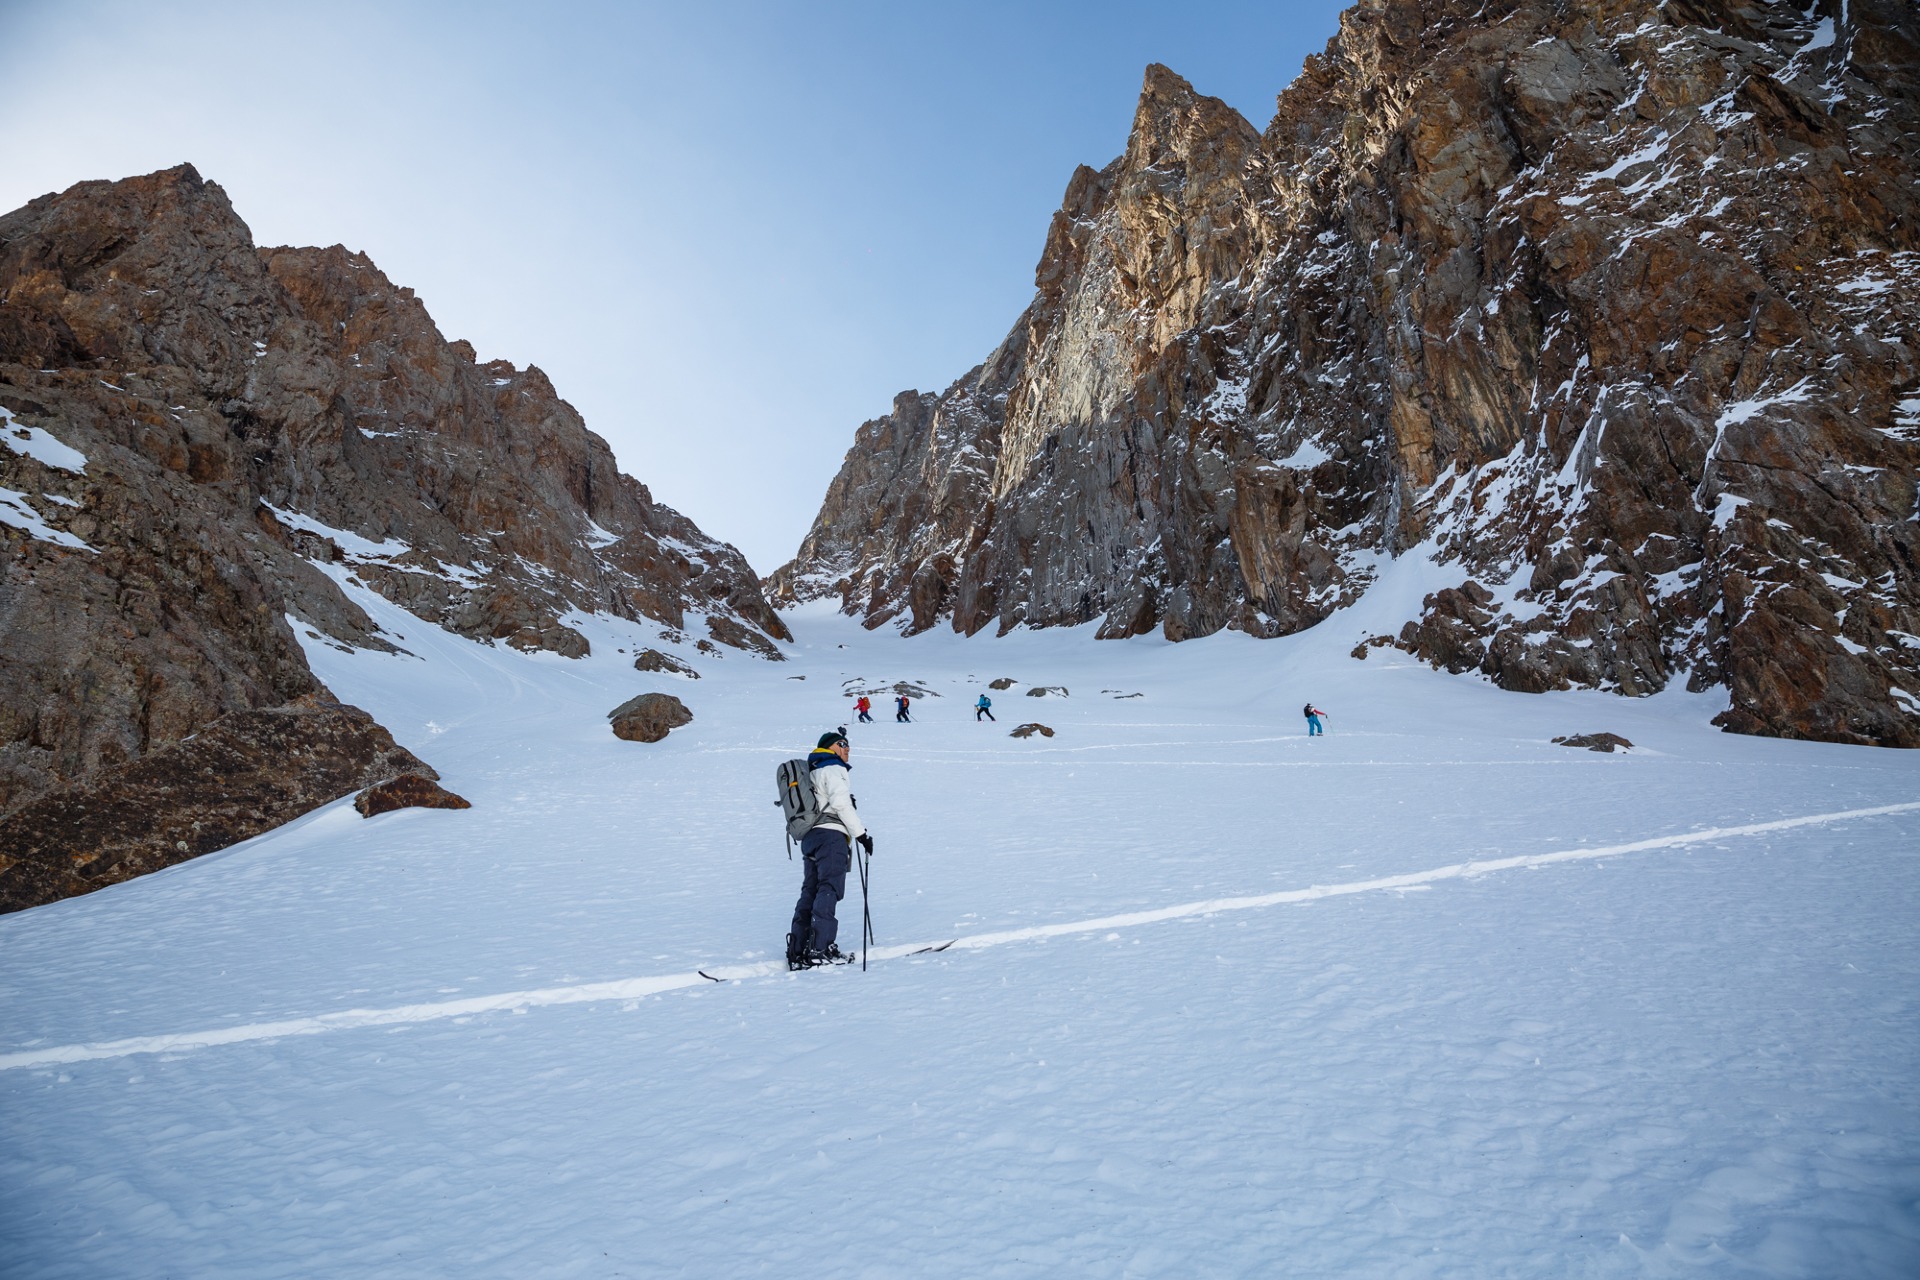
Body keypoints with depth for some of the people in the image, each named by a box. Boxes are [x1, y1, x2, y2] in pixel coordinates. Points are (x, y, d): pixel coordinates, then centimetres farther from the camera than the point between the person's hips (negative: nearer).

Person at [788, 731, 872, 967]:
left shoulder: (811, 771, 26)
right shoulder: (832, 769, -4)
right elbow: (841, 802, -16)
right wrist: (861, 833, -14)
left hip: (809, 837, 9)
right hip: (831, 835, -9)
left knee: (811, 891, 10)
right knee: (829, 889, -10)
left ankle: (798, 950, 9)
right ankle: (819, 949, -14)